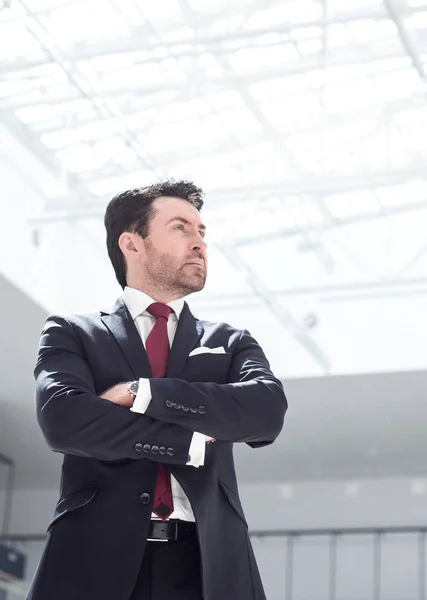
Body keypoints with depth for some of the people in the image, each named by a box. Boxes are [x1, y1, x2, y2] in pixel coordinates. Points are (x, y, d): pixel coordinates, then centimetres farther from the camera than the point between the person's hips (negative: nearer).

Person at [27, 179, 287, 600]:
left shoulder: (230, 343, 17)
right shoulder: (72, 334, 10)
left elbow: (267, 411, -4)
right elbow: (63, 418, -10)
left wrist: (141, 392, -9)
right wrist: (190, 444, -6)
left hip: (206, 562, 2)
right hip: (96, 557, -2)